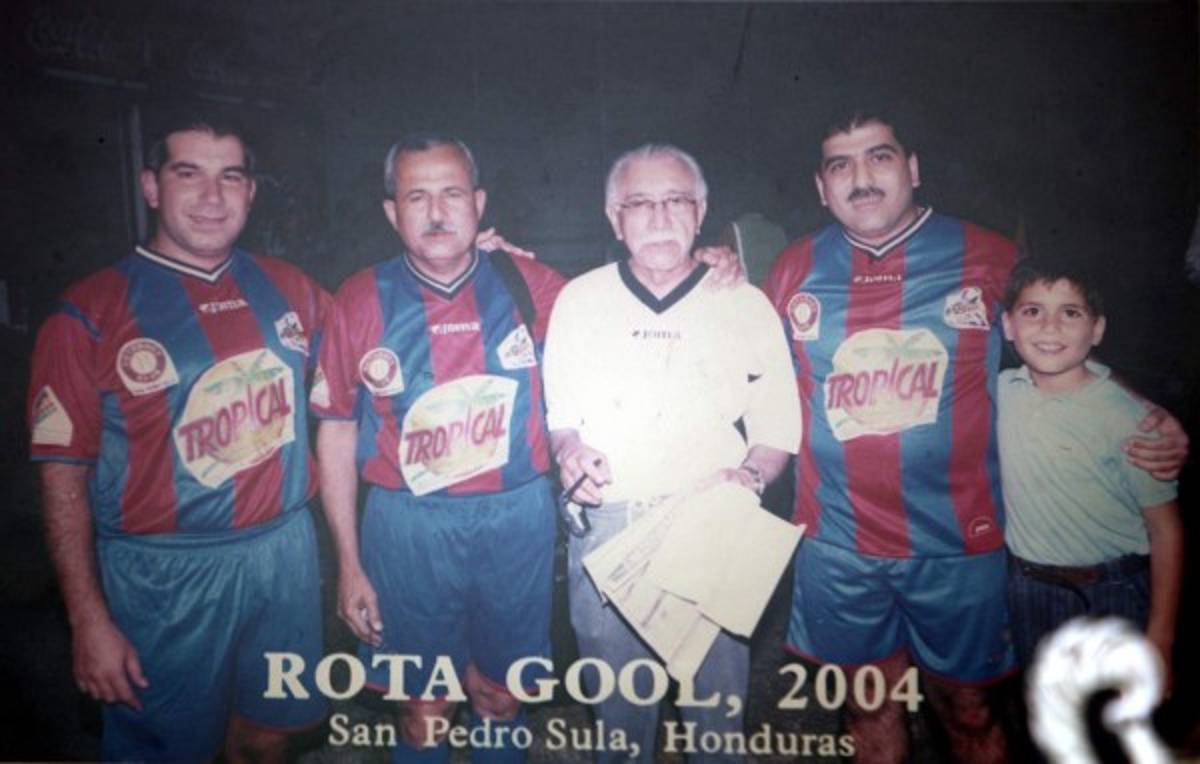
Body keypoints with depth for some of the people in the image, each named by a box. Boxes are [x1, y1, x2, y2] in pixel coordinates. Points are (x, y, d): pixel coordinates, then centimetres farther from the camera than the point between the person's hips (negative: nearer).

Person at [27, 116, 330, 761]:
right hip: (163, 574, -3)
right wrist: (87, 621, -10)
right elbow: (63, 475, -9)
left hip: (284, 552, 4)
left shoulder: (287, 289, 3)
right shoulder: (91, 314, -9)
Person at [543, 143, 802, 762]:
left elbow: (779, 430, 5)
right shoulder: (578, 300, 7)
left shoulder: (747, 305, 4)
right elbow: (557, 413, 12)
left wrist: (749, 476, -14)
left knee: (717, 701, 6)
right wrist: (568, 446, -9)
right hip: (605, 530, 1)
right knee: (618, 708, 13)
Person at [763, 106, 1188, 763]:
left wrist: (1148, 430, -10)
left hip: (959, 545, -1)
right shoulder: (795, 270, 2)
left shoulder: (990, 258, -4)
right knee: (869, 710, 18)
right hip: (838, 550, 2)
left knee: (967, 709, 16)